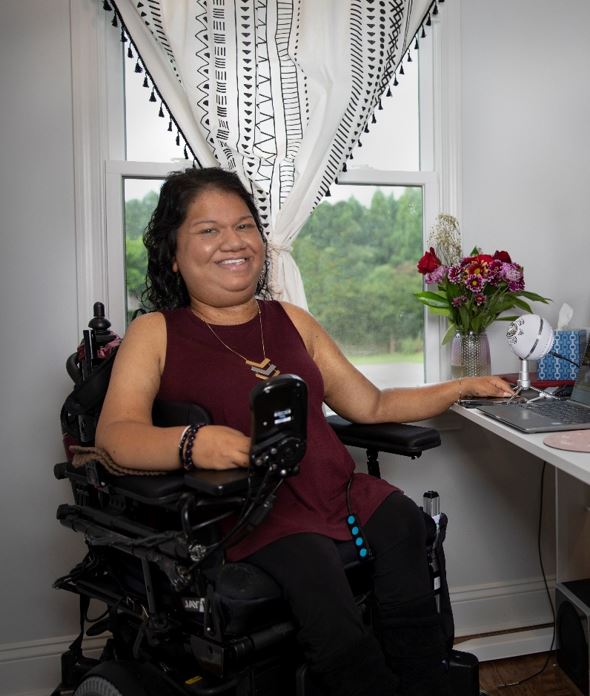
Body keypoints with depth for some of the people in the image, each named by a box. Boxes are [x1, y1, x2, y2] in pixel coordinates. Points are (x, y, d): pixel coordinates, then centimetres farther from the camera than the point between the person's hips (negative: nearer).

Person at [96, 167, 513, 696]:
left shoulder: (293, 321, 18)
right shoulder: (155, 334, 6)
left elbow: (372, 406, 20)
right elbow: (115, 433, -10)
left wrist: (459, 389, 15)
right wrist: (192, 443, -29)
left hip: (337, 489, 4)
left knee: (404, 522, -23)